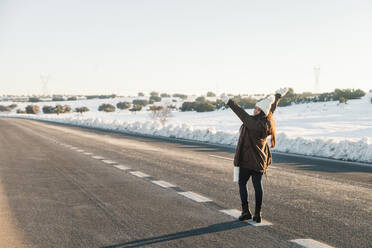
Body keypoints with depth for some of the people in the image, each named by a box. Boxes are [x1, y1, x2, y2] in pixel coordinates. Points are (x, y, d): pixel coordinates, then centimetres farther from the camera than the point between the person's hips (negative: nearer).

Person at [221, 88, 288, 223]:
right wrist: (278, 95, 33)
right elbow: (272, 107, 16)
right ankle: (258, 213, 12)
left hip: (247, 160, -7)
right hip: (259, 161, 7)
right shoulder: (266, 122, 1)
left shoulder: (256, 123, -23)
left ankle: (246, 211, 4)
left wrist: (229, 101, -20)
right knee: (257, 185, 10)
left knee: (242, 183, 7)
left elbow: (242, 114, -23)